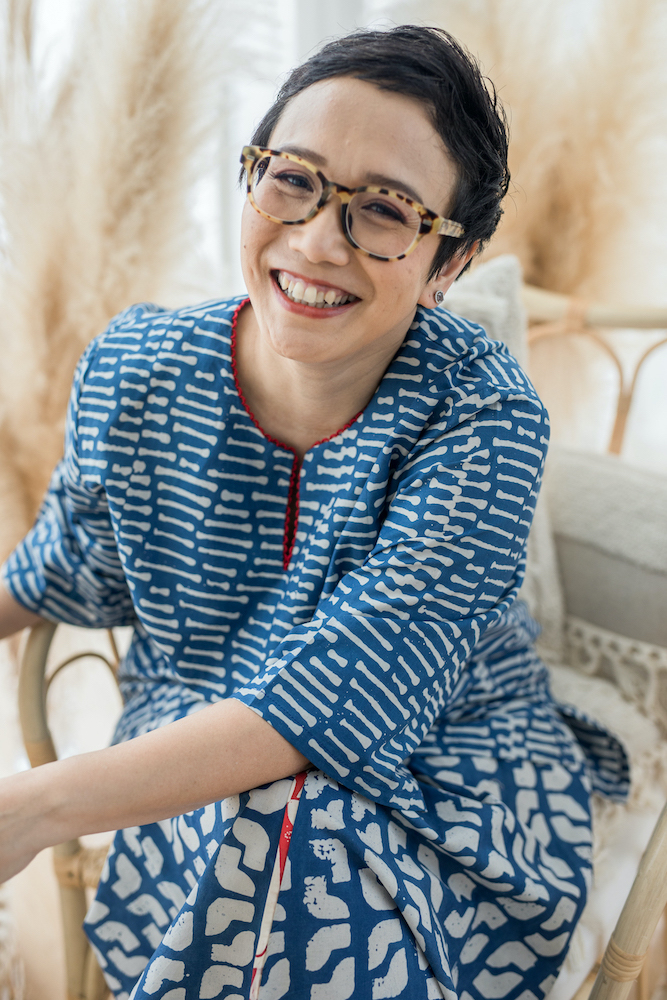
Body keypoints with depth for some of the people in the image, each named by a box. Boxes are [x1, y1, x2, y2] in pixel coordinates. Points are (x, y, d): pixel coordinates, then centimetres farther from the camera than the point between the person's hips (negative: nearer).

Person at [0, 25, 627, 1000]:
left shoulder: (484, 417, -21)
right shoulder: (131, 370, -9)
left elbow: (341, 691, -31)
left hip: (453, 762, -1)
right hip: (191, 760, 2)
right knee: (251, 843, -32)